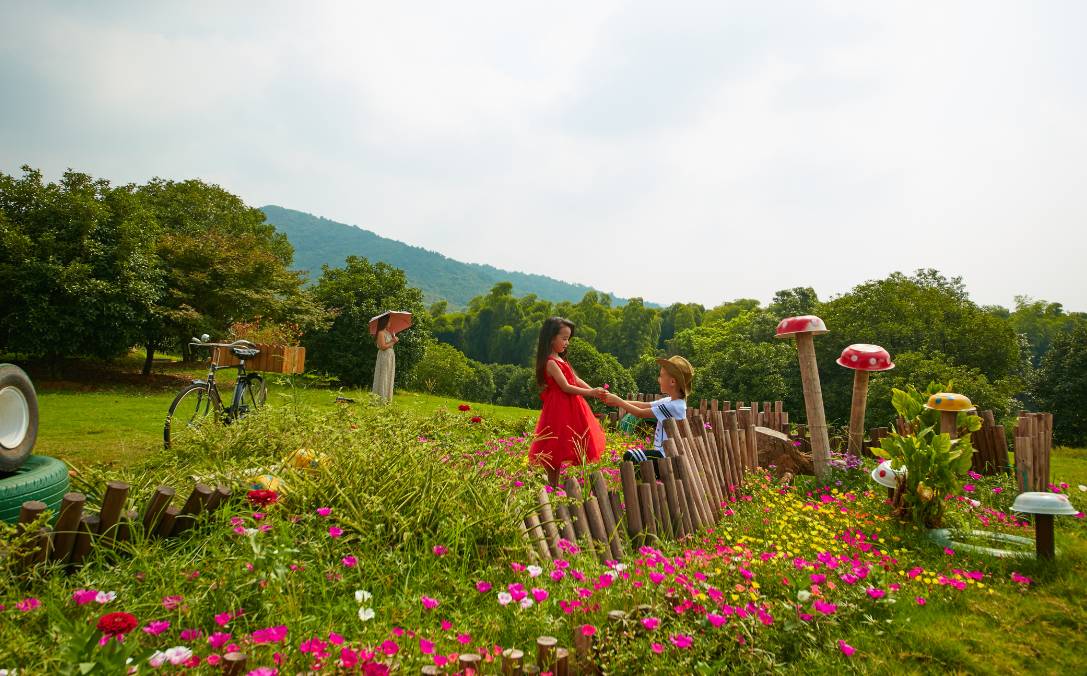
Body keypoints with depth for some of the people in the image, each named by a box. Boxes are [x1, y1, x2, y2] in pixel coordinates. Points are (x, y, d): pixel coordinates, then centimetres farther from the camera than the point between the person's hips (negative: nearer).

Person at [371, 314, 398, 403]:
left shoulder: (388, 332, 12)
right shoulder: (381, 333, -14)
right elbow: (383, 346, -19)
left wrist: (394, 338, -1)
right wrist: (393, 342, -10)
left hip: (390, 356, 9)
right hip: (384, 356, -9)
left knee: (389, 377, 11)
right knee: (383, 378, -5)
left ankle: (387, 398, 16)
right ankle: (381, 399, -1)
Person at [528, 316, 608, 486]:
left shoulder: (560, 360, 14)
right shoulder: (551, 363, -16)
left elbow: (576, 380, 12)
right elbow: (565, 387, -20)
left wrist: (595, 391, 1)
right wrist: (590, 393, -19)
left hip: (569, 408, 10)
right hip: (559, 410, -10)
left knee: (562, 453, 12)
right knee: (556, 453, -3)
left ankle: (555, 486, 16)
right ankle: (553, 487, 3)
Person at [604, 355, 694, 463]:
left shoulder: (674, 406, -21)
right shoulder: (669, 401, 6)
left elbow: (640, 413, -17)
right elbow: (643, 405, 9)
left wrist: (617, 401, -8)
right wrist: (617, 401, 0)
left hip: (666, 456, -9)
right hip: (663, 451, 9)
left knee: (629, 456, -18)